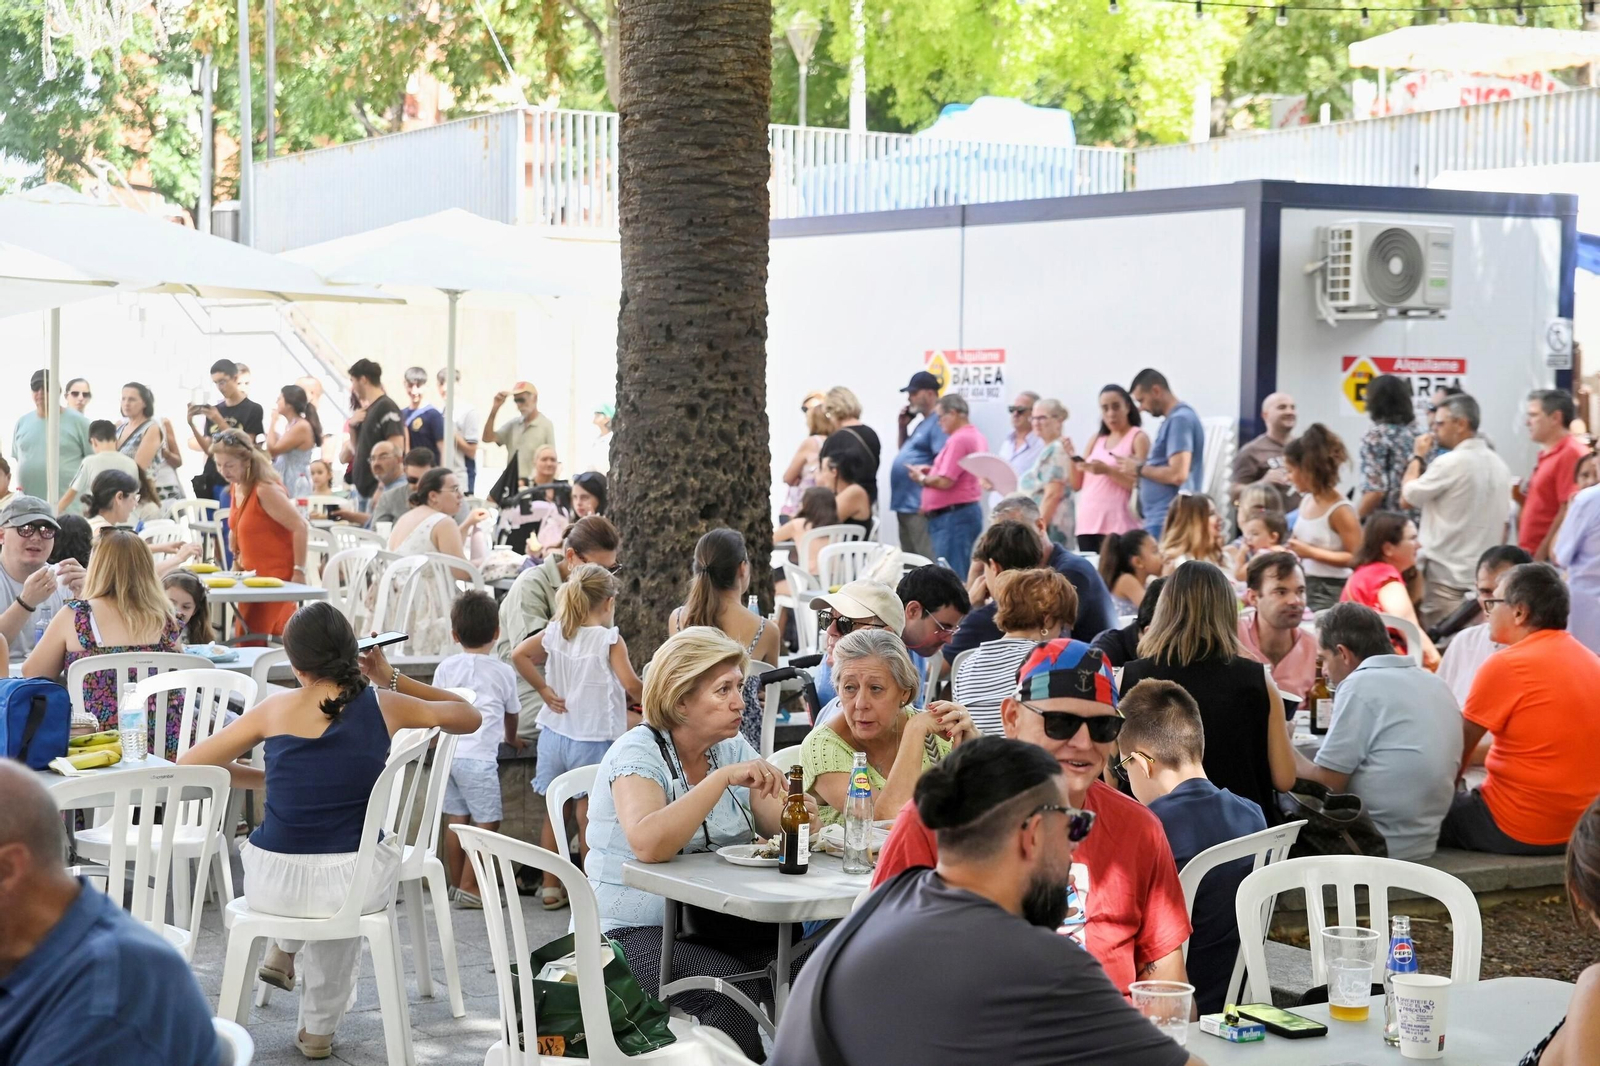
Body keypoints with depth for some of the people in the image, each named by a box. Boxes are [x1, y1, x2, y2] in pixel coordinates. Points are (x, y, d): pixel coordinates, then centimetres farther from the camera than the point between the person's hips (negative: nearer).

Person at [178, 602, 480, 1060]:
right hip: (354, 885, -1)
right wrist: (393, 679, 16)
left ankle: (285, 951, 34)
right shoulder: (383, 706, -3)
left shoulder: (276, 709, -3)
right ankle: (319, 1028, 43)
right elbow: (469, 717, 15)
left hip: (273, 885, 1)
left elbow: (188, 765, 6)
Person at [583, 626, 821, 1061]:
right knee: (732, 990, -32)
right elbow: (648, 844, -29)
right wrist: (722, 779, -29)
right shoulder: (638, 752, -11)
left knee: (809, 961, -22)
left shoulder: (734, 748, 8)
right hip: (635, 933, -5)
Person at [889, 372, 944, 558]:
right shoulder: (923, 422, 20)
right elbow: (905, 453, 30)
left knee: (926, 563, -13)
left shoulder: (938, 422, -11)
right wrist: (903, 427, 17)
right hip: (905, 504, 11)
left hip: (920, 506, -11)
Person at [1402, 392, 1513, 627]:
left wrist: (1417, 457, 7)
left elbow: (1407, 497, -6)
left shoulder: (1450, 463, -15)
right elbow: (1504, 523, 15)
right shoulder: (1499, 465, 10)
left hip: (1446, 577, -8)